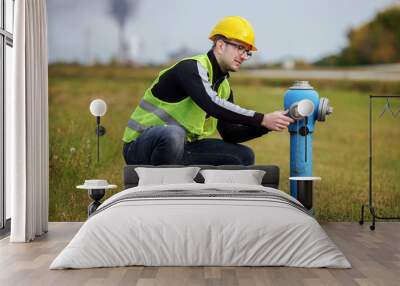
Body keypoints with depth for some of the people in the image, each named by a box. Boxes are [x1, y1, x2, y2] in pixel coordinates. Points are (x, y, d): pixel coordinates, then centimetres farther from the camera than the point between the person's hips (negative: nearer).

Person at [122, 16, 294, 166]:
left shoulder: (224, 87, 11)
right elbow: (211, 104, -35)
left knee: (244, 156, -1)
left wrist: (266, 127, -5)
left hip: (182, 148, 8)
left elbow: (229, 134, 11)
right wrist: (262, 119, -34)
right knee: (173, 134, -42)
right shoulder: (192, 67, -17)